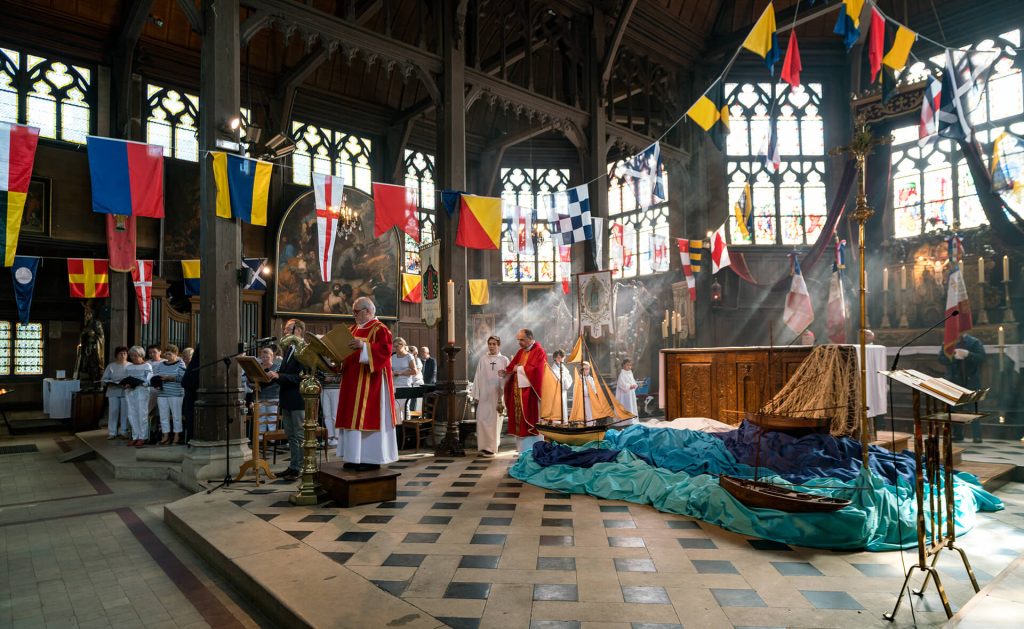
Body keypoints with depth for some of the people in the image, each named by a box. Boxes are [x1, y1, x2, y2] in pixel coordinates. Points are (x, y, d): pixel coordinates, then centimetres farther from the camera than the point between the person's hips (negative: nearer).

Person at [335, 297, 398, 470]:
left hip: (371, 381, -8)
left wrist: (363, 346, -32)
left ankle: (372, 458, 0)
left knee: (369, 416, -7)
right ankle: (354, 457, 15)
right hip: (352, 381, 8)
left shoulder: (379, 329, -7)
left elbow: (385, 349, -21)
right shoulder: (352, 329, 17)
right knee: (353, 417, 9)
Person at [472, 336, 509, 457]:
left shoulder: (504, 360, 3)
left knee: (494, 420, 1)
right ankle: (484, 446, 9)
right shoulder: (483, 359, 8)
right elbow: (478, 377, 7)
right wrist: (476, 395, 2)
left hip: (497, 395, -2)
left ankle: (492, 447, 10)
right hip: (484, 395, 2)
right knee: (482, 419, -2)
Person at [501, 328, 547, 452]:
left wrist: (519, 368, -7)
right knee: (520, 422, 6)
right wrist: (505, 373, -8)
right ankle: (523, 450, 13)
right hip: (518, 391, 7)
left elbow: (533, 369, -19)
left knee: (531, 421, -3)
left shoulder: (539, 352, -7)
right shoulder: (520, 352, 16)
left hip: (530, 393, -7)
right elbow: (512, 368, 12)